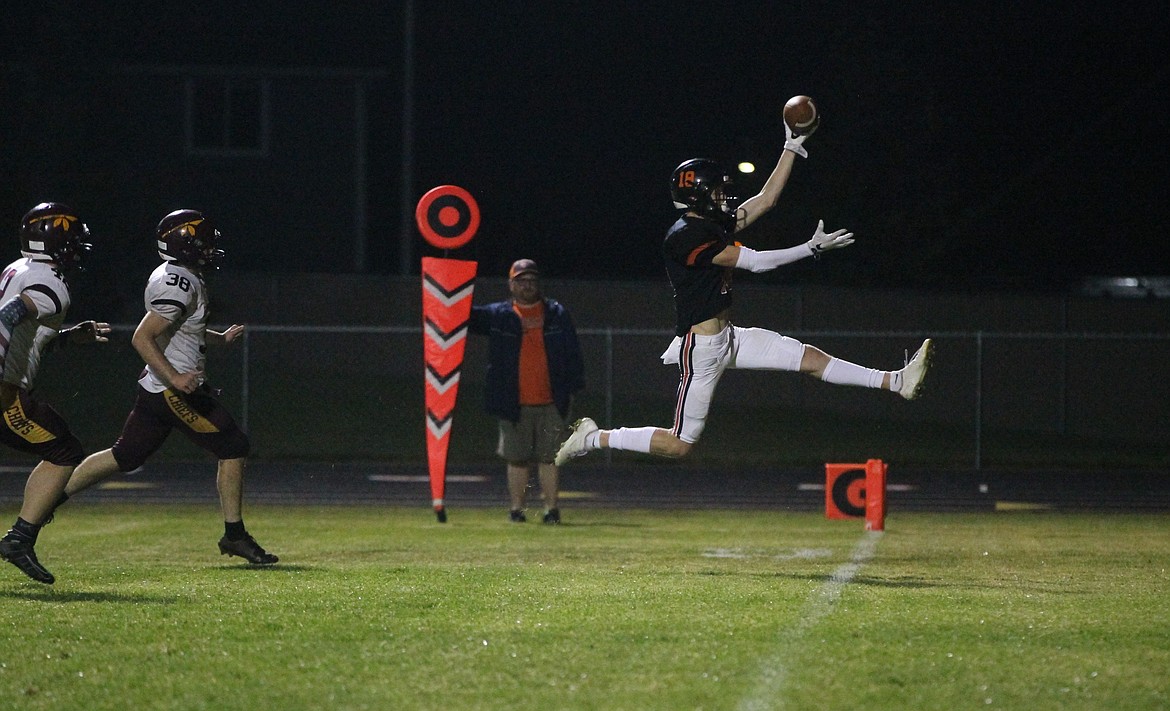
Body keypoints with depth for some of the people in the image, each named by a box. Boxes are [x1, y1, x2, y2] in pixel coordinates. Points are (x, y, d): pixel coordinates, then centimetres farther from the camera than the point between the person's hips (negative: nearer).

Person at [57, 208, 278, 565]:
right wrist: (175, 377, -27)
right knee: (233, 447, -4)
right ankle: (234, 534, 1)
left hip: (157, 388, 10)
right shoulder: (179, 285, -19)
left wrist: (220, 338, 19)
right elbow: (142, 338, -23)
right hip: (175, 389, -10)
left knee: (125, 457, 16)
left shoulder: (182, 278, 13)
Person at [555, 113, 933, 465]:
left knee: (809, 358, 5)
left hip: (728, 339, 9)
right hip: (701, 348, -9)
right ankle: (593, 438, 7)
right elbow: (755, 261, -20)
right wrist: (812, 248, -16)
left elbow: (767, 198, 14)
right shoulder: (686, 236, -19)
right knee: (680, 443, -5)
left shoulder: (715, 226, 9)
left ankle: (895, 382, 6)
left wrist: (792, 146, 11)